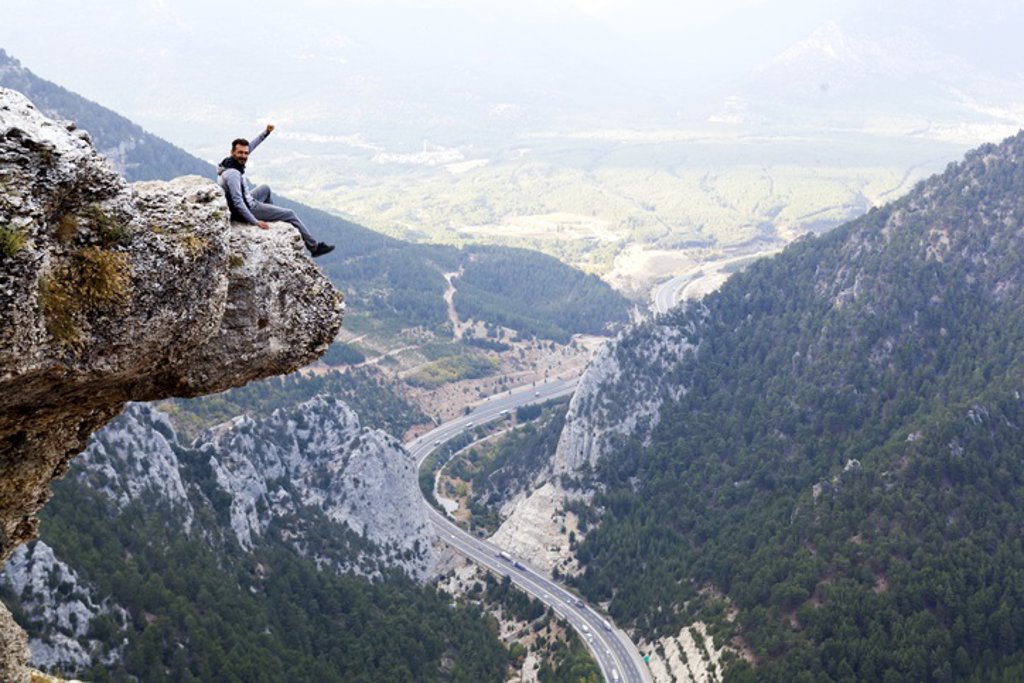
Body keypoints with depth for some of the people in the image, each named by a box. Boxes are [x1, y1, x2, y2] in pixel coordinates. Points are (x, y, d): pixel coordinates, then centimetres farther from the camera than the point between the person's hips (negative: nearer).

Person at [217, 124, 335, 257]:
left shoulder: (229, 161, -7)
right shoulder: (233, 174, -32)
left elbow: (250, 146, 6)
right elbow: (237, 202, -34)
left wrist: (266, 132, -1)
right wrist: (255, 222, -29)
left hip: (244, 202, 9)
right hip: (247, 210, -9)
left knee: (265, 189, 34)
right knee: (290, 214, 5)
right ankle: (314, 247, 15)